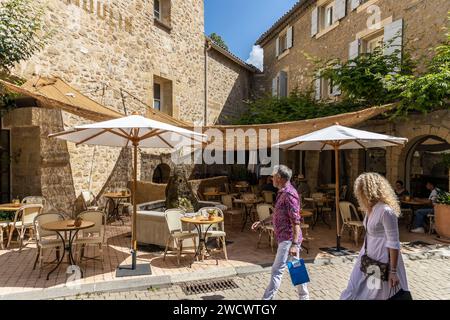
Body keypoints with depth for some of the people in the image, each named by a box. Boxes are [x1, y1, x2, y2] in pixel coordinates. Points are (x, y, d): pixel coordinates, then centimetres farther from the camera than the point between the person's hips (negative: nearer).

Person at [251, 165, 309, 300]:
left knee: (277, 270, -3)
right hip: (285, 238, 10)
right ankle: (304, 296, 30)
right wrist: (262, 222, 19)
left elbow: (296, 221, -22)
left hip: (288, 239, -10)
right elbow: (278, 215, 23)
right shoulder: (282, 193, 12)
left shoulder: (289, 194, -19)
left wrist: (294, 244, -24)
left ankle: (267, 298, 5)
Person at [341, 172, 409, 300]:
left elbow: (393, 243, -21)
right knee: (353, 293, 14)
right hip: (368, 258, 8)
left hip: (382, 261, -8)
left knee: (379, 295, 11)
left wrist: (393, 271, -19)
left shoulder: (386, 211, -22)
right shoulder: (371, 209, 4)